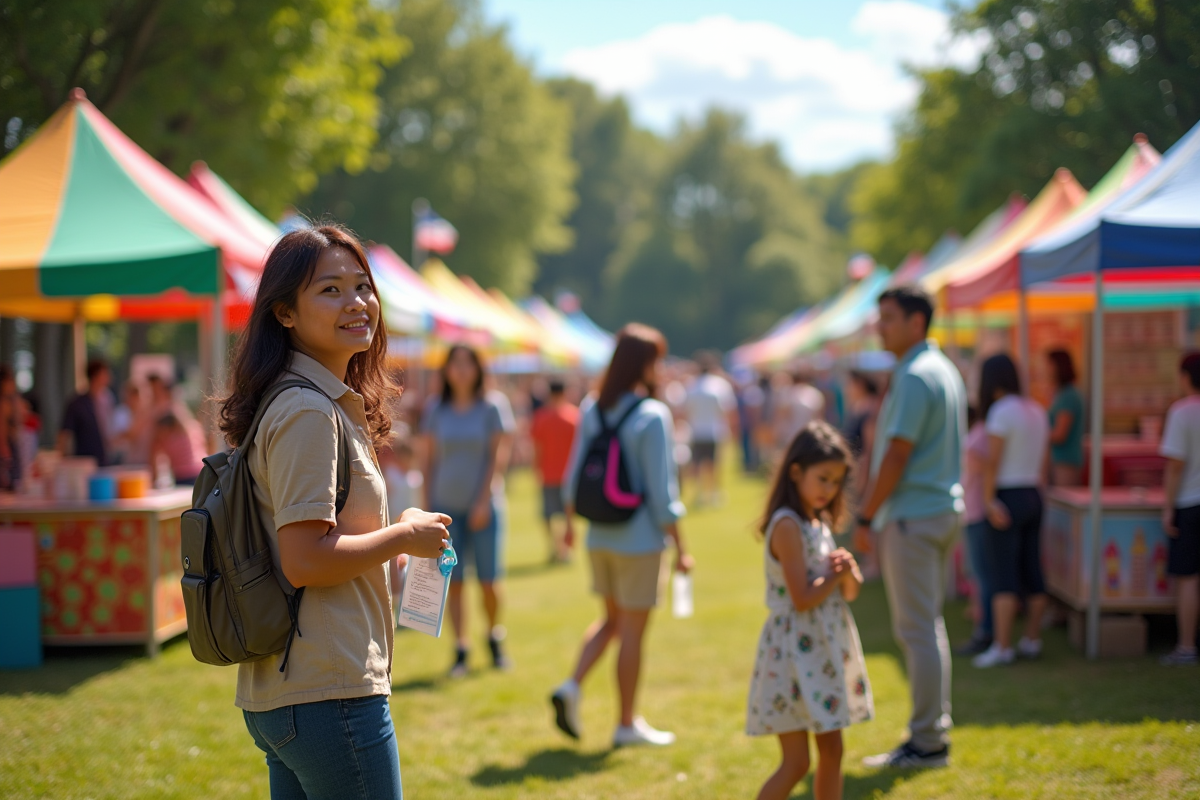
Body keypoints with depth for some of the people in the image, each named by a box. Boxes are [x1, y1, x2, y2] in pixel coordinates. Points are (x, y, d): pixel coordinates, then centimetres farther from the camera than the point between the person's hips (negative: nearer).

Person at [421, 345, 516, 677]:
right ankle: (460, 650, 4)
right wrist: (428, 504, 6)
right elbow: (431, 460, 11)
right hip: (447, 505, 2)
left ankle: (494, 637, 23)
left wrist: (484, 501, -10)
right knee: (453, 582, -2)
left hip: (484, 505, -2)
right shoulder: (436, 410, 7)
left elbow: (498, 457, -3)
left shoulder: (492, 406, 0)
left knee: (489, 582, -1)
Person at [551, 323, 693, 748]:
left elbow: (574, 475, 8)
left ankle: (572, 686, 4)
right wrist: (680, 547, -9)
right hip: (640, 539, -6)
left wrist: (570, 521, 23)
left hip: (599, 537, 6)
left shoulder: (591, 410, 2)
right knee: (632, 631, 5)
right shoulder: (652, 415, -15)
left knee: (612, 620, 22)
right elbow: (661, 490, -16)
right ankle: (628, 724, 14)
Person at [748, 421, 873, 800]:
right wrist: (838, 574, -7)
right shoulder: (787, 525, -16)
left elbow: (851, 592, 14)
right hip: (795, 652, -9)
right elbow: (802, 598, -22)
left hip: (826, 651, 9)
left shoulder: (820, 523, 11)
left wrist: (849, 571, -8)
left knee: (831, 750, 12)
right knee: (796, 762, -6)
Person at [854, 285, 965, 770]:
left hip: (913, 516, -10)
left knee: (917, 630, -5)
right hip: (943, 507, 10)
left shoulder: (915, 377, -16)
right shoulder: (945, 371, 15)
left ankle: (927, 743, -1)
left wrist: (866, 517, -14)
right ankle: (934, 729, 21)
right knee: (927, 626, 15)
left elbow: (897, 455, -19)